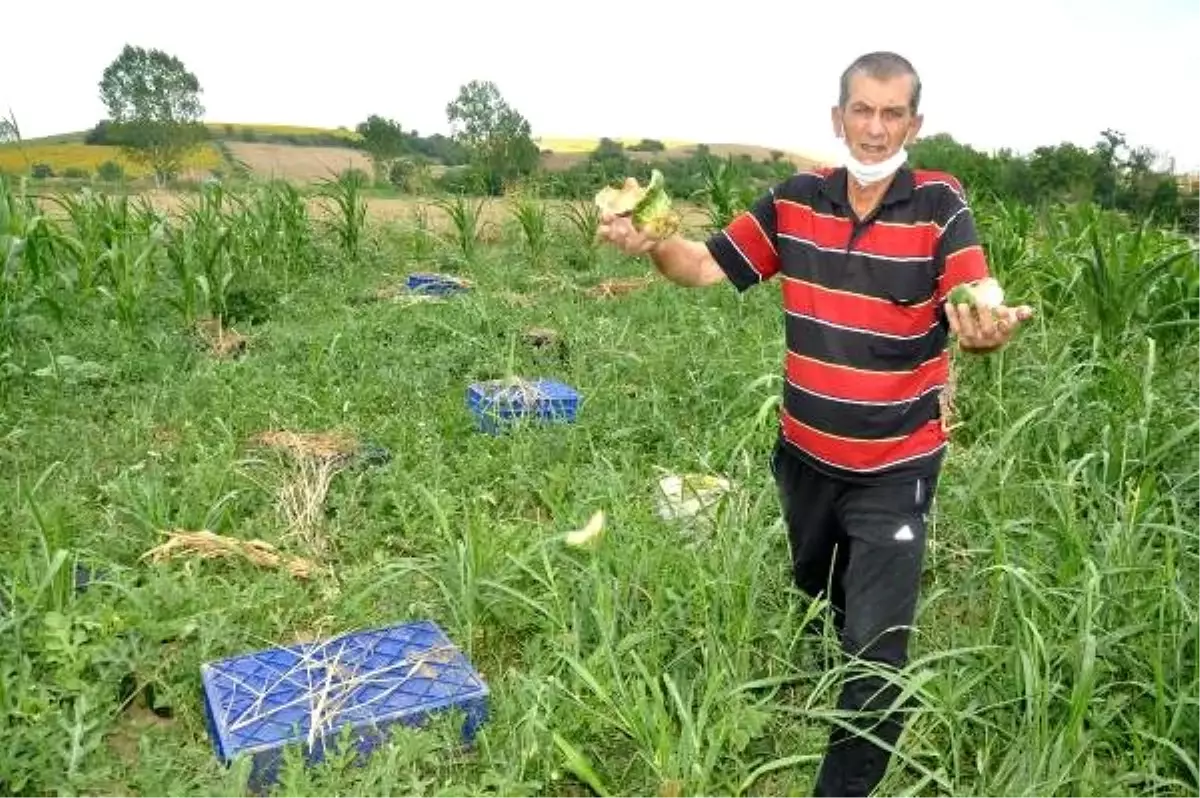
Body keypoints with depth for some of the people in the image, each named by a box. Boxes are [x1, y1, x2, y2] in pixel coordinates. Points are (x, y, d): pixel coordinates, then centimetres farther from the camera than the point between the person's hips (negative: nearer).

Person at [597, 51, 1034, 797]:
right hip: (806, 454, 4)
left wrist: (988, 330, -50)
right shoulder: (795, 200, -5)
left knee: (875, 647, -1)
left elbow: (970, 312, -26)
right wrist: (651, 244, -22)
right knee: (812, 604, 28)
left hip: (895, 468, -4)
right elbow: (709, 265, -2)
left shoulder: (940, 205, -15)